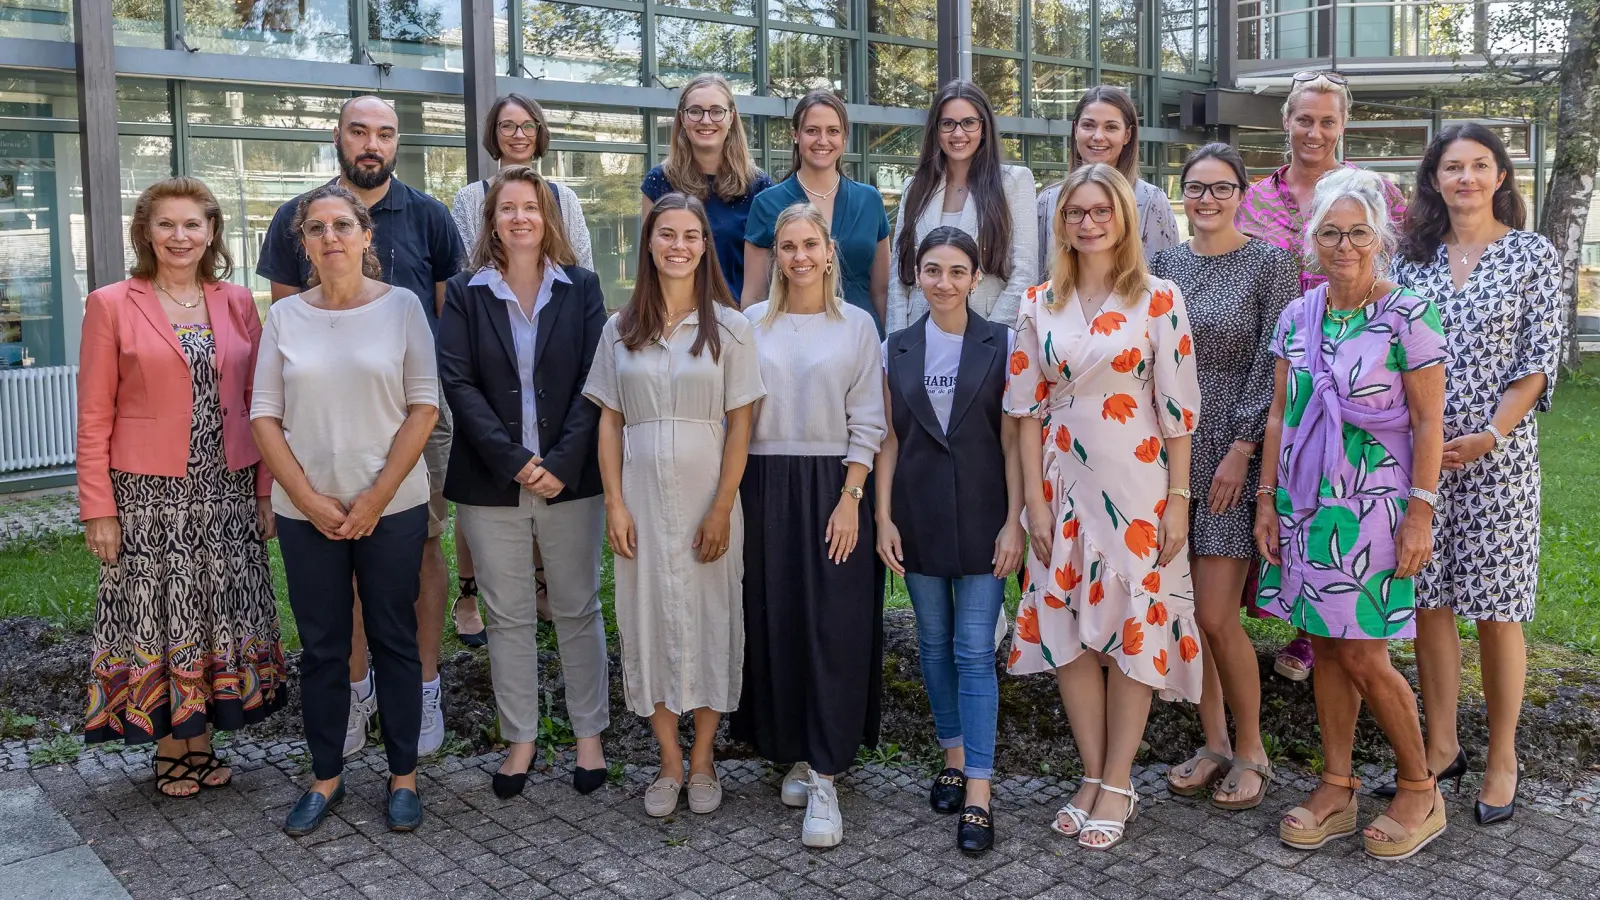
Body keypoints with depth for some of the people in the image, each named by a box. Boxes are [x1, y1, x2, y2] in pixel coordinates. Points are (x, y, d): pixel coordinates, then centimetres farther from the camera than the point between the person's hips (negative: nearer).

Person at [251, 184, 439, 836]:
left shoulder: (401, 306, -2)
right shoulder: (286, 316, 3)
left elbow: (424, 407, -5)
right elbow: (265, 417, 2)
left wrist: (374, 499, -10)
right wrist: (310, 499, -8)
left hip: (392, 508, -2)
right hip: (306, 511, 2)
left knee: (395, 640, 8)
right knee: (321, 647, 10)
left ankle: (403, 774, 21)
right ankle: (325, 777, 25)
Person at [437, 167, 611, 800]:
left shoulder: (580, 288, 5)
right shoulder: (466, 292, 4)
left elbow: (594, 381, -2)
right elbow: (458, 383, -4)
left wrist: (563, 462, -13)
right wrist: (514, 462, -14)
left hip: (570, 479, 0)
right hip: (491, 483, 0)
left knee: (577, 610, 8)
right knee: (509, 617, 8)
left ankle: (589, 735, 20)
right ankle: (520, 740, 21)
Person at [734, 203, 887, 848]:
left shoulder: (856, 325, 3)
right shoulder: (752, 323, 7)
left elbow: (867, 423, 0)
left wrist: (850, 499, -9)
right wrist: (731, 497, -1)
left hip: (832, 486, -2)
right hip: (764, 486, 2)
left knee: (833, 630, -5)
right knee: (775, 623, 5)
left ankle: (824, 780, -1)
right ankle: (796, 754, 20)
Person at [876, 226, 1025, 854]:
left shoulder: (1002, 345, -2)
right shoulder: (895, 350, 6)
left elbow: (1012, 439, -4)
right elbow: (888, 440, 5)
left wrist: (1014, 521, -9)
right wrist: (883, 518, -1)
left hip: (981, 514, -3)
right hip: (918, 514, 3)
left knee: (975, 652, -3)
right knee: (934, 643, 12)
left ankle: (977, 792, 1)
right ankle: (954, 756, 30)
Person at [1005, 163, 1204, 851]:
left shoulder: (1158, 300, -2)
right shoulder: (1040, 305, 6)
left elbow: (1178, 408, -4)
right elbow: (1029, 408, 4)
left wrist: (1177, 500, -7)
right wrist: (1034, 500, -1)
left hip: (1137, 485, -3)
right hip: (1063, 487, 3)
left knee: (1133, 627, 2)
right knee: (1068, 627, 6)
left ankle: (1118, 786, 14)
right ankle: (1093, 777, 20)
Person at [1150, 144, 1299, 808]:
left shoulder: (1269, 264, -2)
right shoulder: (1163, 264, 10)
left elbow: (1272, 370, -6)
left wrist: (1241, 449, -12)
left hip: (1233, 455, -4)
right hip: (1170, 453, 4)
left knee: (1215, 616, -7)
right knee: (1184, 612, 8)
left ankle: (1250, 751, 14)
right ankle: (1213, 743, 24)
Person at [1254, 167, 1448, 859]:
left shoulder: (1409, 316, -7)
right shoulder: (1297, 317, 7)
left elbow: (1428, 424, -8)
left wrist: (1420, 513, -12)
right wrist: (1267, 498, 7)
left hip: (1371, 510, -5)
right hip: (1305, 508, 5)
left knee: (1361, 656, -3)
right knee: (1325, 647, 10)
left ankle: (1420, 792, 18)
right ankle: (1336, 793, 22)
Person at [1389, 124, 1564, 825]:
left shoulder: (1533, 255, 1)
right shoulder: (1412, 258, 9)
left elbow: (1539, 362, -3)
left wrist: (1488, 437, -14)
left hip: (1497, 454, -3)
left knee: (1496, 609, 2)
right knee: (1429, 601, 7)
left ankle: (1502, 761, 16)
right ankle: (1440, 747, 21)